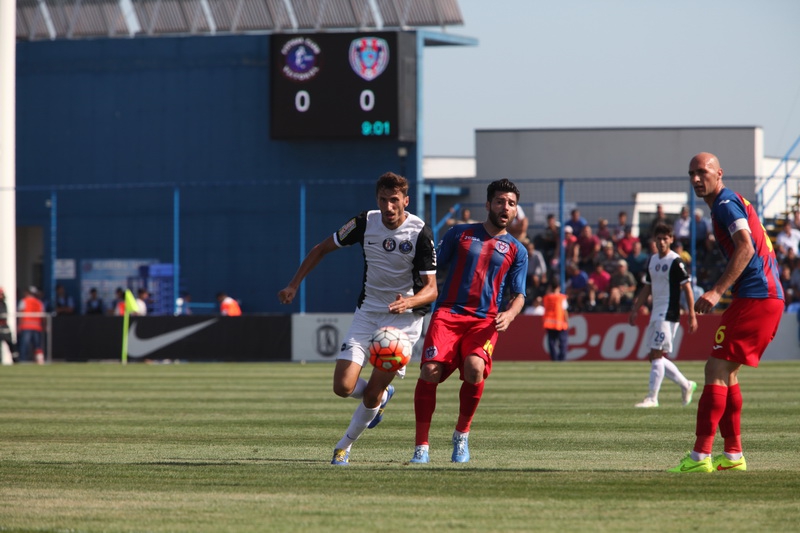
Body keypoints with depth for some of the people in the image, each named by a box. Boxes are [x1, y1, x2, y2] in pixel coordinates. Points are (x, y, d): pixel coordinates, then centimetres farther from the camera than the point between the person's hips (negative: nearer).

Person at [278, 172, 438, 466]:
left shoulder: (420, 233, -15)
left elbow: (431, 288, -15)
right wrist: (294, 285, 2)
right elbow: (322, 249, 8)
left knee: (370, 394, -7)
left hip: (404, 317, -3)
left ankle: (344, 446, 18)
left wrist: (409, 302, -37)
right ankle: (382, 396, 26)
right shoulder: (365, 223, -7)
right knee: (343, 387, -9)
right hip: (367, 311, 3)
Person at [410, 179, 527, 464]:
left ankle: (462, 435, -4)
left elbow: (518, 294, 15)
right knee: (430, 371, -21)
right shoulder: (460, 234, 14)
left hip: (485, 320, 0)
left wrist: (509, 314, -7)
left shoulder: (516, 250, 15)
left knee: (475, 367, -28)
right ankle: (421, 445, -8)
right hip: (448, 314, 0)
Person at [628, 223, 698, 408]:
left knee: (657, 355, -12)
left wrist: (692, 316, -14)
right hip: (655, 314, 9)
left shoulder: (675, 261, -9)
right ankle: (686, 385, 24)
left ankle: (652, 398, -11)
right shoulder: (652, 260, 14)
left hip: (668, 314, -9)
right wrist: (635, 309, 19)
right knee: (655, 357, 10)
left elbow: (687, 289, -10)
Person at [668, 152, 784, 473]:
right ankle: (733, 455, 14)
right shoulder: (732, 203, 22)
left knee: (716, 370, -12)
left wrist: (717, 291, -29)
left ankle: (701, 456, -17)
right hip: (769, 294, 11)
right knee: (725, 372, 14)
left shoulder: (726, 204, -9)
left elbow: (745, 248, -23)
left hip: (754, 298, -11)